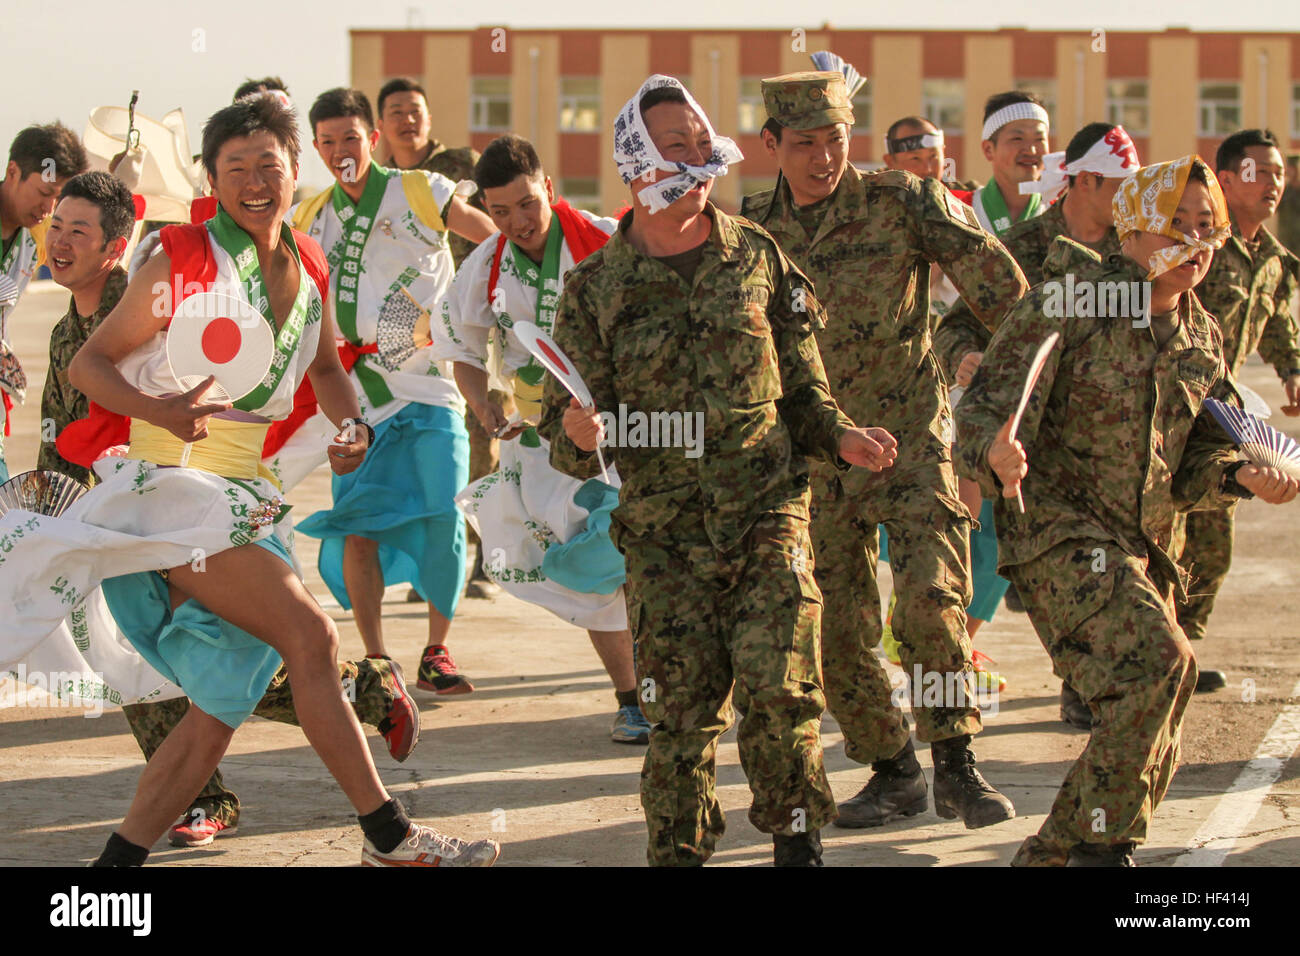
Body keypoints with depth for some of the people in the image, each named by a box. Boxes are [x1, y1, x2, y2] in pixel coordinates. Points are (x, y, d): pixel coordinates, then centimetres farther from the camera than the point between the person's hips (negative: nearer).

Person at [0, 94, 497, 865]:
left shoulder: (308, 267, 10)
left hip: (248, 501, 7)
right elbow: (88, 362, -6)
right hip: (170, 485, -7)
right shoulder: (185, 260, -8)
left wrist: (353, 425, 4)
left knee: (223, 707, 3)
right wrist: (158, 410, -25)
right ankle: (391, 838, -13)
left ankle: (119, 864, 9)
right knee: (310, 632, -19)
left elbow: (326, 368, 26)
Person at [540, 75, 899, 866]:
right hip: (665, 532, 0)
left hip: (768, 513, 0)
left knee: (778, 686, -12)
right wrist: (576, 434, -19)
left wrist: (841, 438, -7)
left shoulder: (755, 256, 5)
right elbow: (568, 419, 4)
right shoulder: (597, 287, 2)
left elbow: (802, 383, 12)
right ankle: (679, 849, 18)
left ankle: (797, 839, 6)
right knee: (681, 709, 1)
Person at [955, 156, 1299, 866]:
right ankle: (1100, 845, -17)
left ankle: (1050, 855, 25)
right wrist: (997, 454, -38)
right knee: (1157, 657, -28)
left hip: (1141, 550, 7)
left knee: (1151, 752, 7)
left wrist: (1242, 477, -6)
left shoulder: (1202, 339, 10)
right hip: (1056, 529, -7)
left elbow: (1193, 464, 16)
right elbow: (986, 407, -16)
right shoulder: (1068, 302, -10)